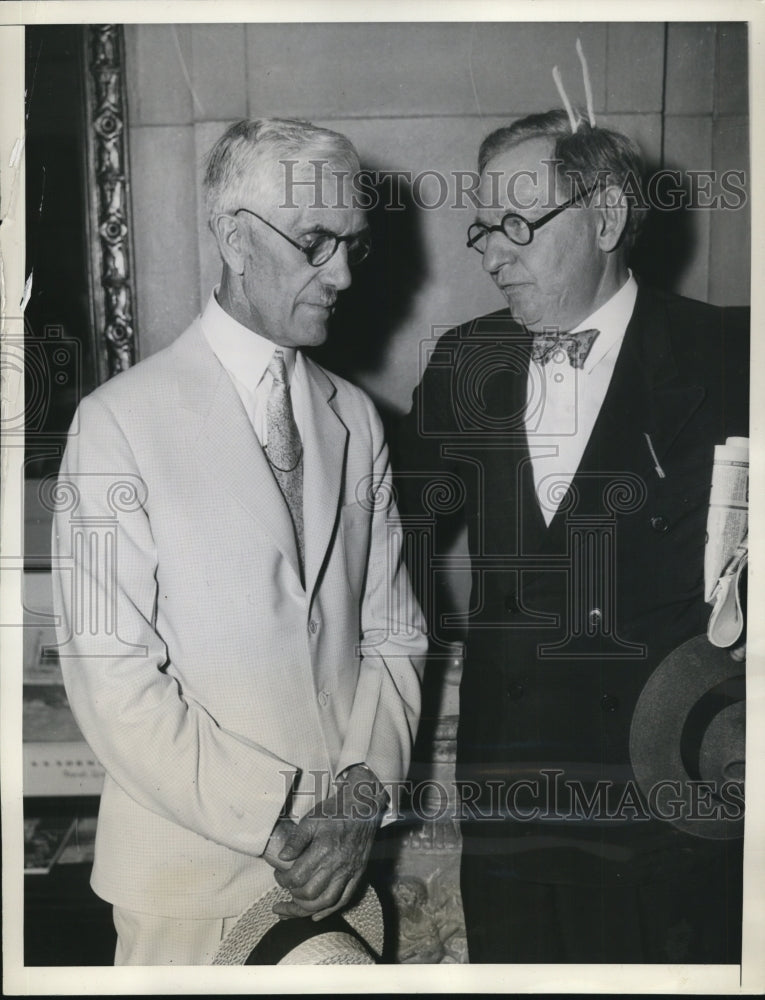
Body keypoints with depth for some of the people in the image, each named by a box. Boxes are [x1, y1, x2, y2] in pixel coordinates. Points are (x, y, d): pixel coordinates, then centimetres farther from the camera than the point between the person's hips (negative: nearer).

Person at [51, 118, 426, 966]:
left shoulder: (356, 419, 5)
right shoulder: (119, 424, -11)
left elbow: (391, 632, 5)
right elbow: (111, 678, -14)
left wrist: (363, 796, -8)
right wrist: (272, 822, -15)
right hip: (191, 863, -3)